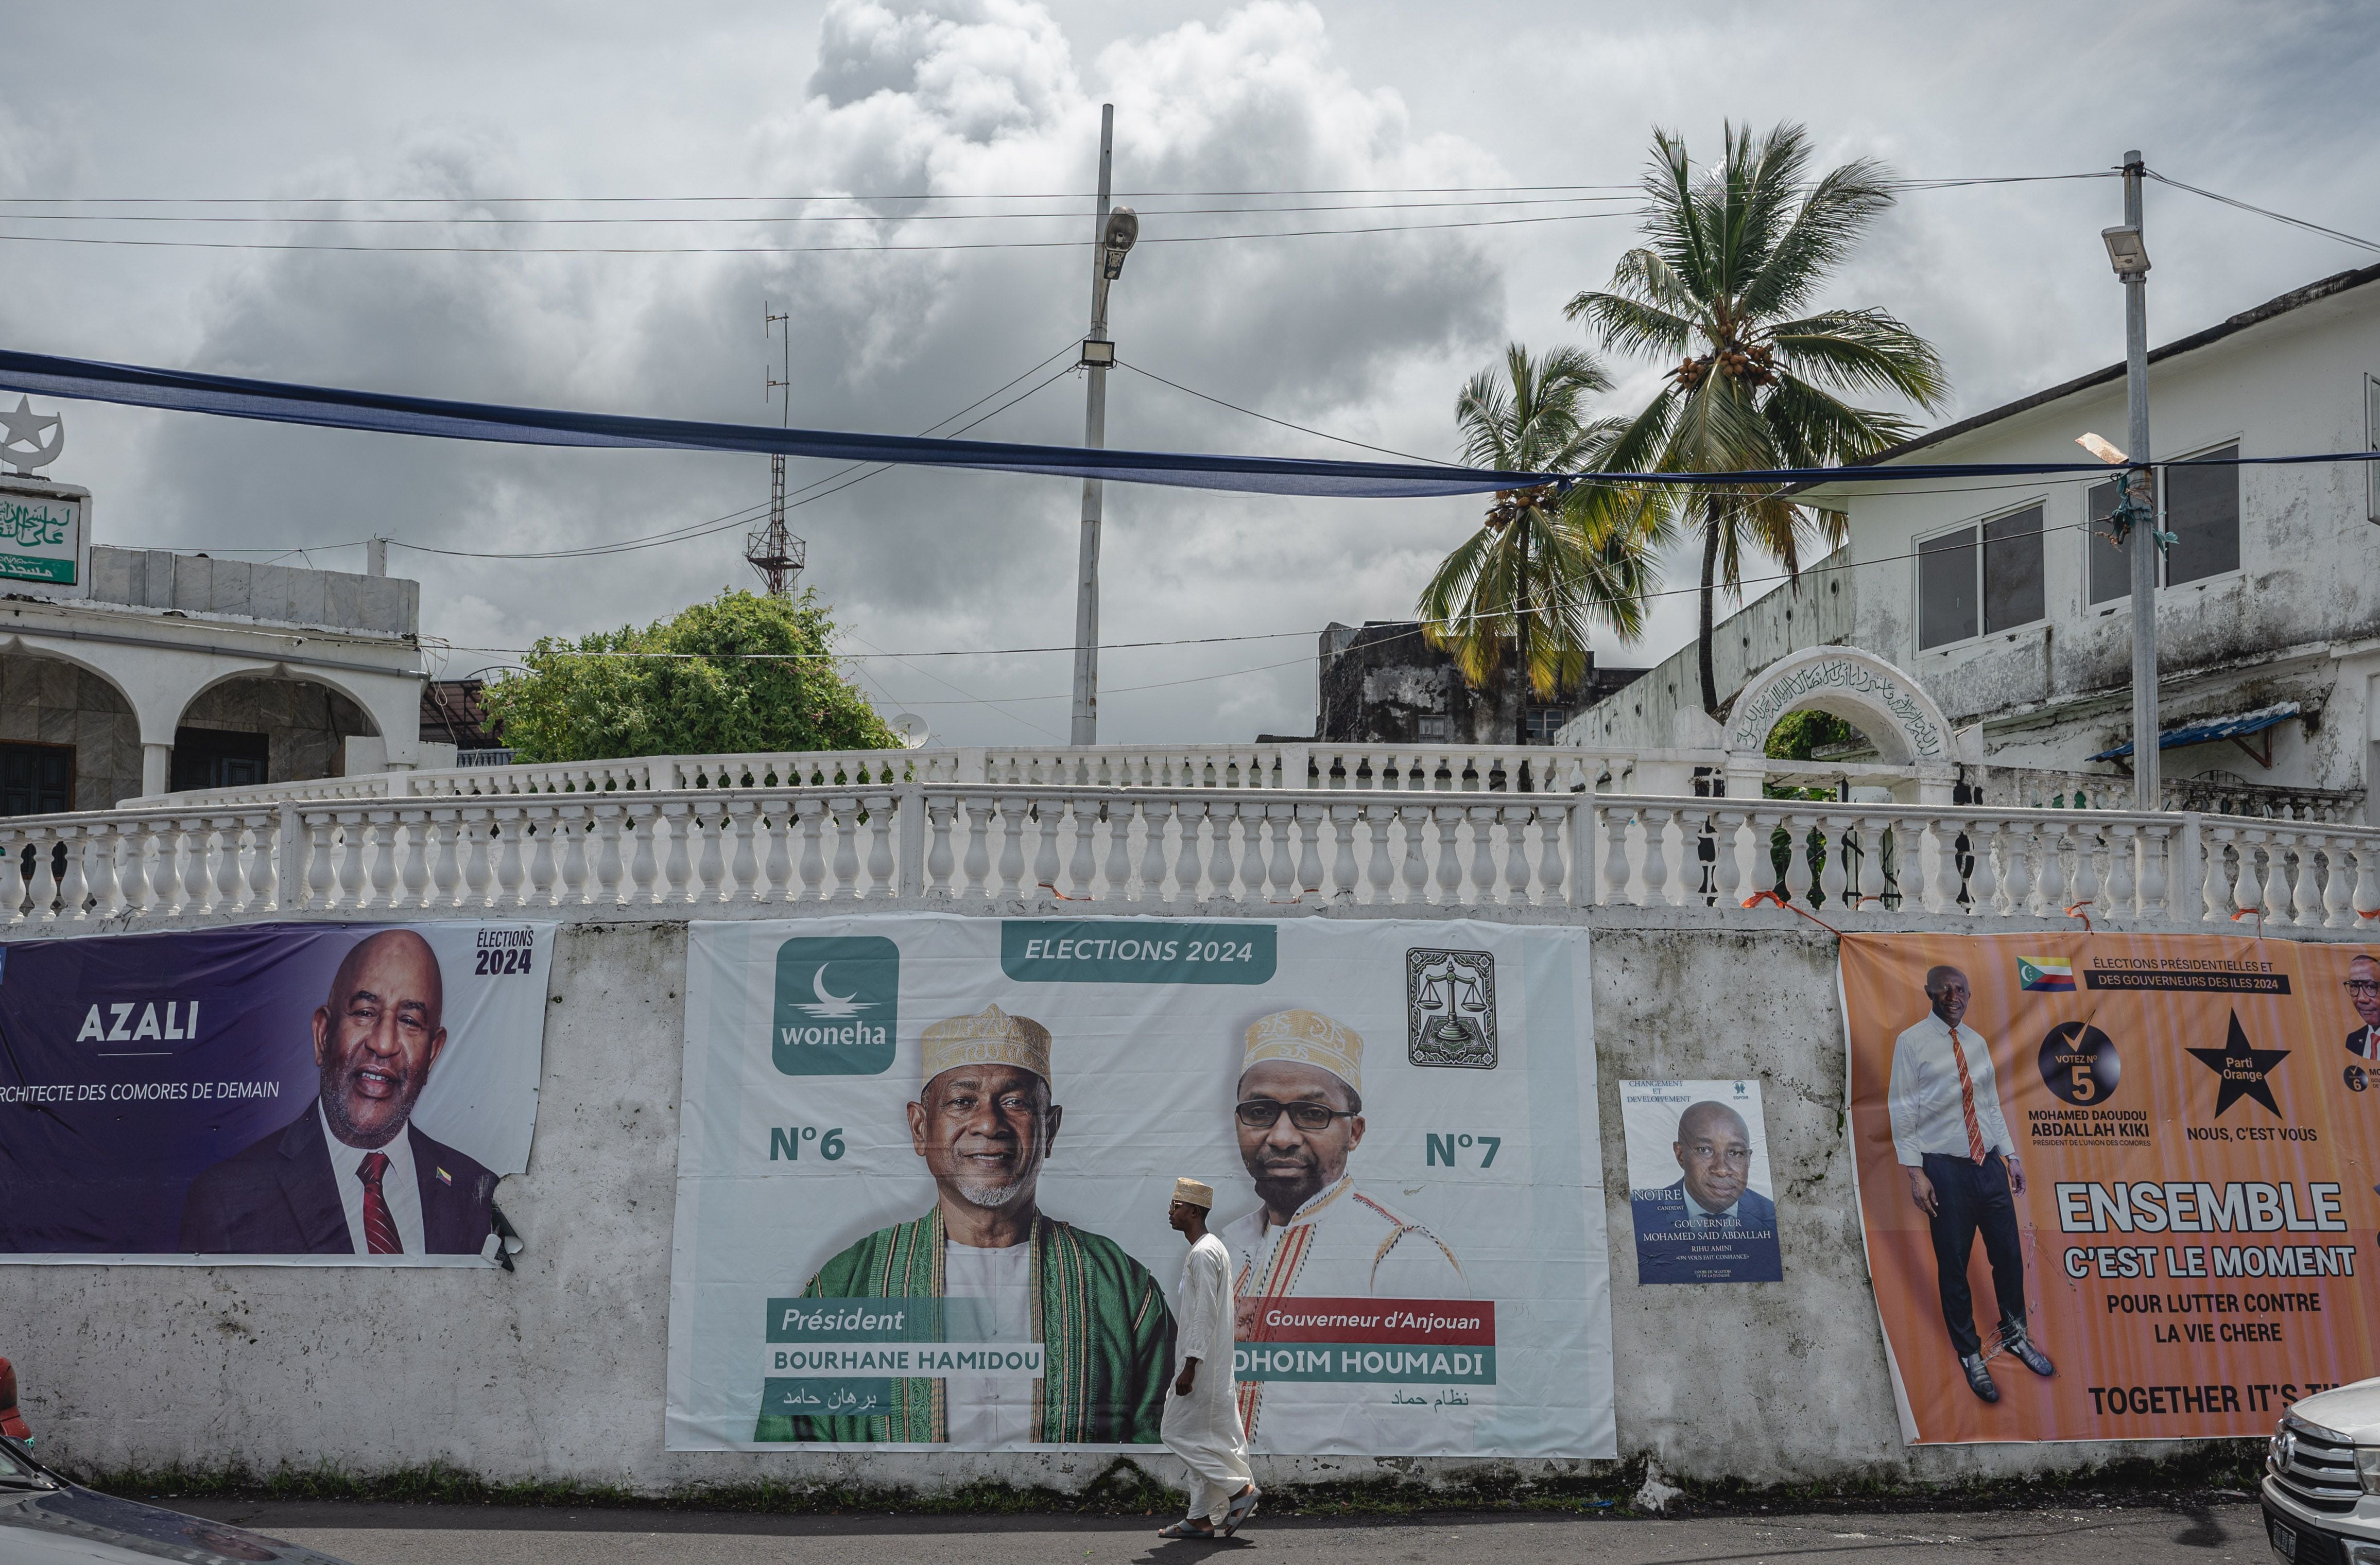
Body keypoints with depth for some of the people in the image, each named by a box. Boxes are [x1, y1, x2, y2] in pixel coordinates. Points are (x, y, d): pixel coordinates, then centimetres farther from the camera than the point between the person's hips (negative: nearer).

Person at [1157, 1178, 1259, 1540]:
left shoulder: (1203, 1254, -16)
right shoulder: (1212, 1248, 16)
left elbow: (1205, 1314, -22)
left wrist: (1189, 1367, -23)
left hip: (1203, 1361, -10)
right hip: (1213, 1364, 10)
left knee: (1180, 1433, -5)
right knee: (1204, 1437, 10)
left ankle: (1240, 1488, -3)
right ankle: (1201, 1518, 14)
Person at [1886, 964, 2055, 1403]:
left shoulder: (1976, 1043, 10)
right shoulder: (1912, 1043, -7)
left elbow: (1992, 1105, 17)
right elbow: (1902, 1111, -7)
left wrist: (2012, 1156, 12)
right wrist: (1915, 1173, -12)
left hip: (1990, 1164, 5)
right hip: (1946, 1169, -5)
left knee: (2010, 1256, 11)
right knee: (1953, 1268, 5)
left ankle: (2014, 1336, 34)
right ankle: (1970, 1356, 21)